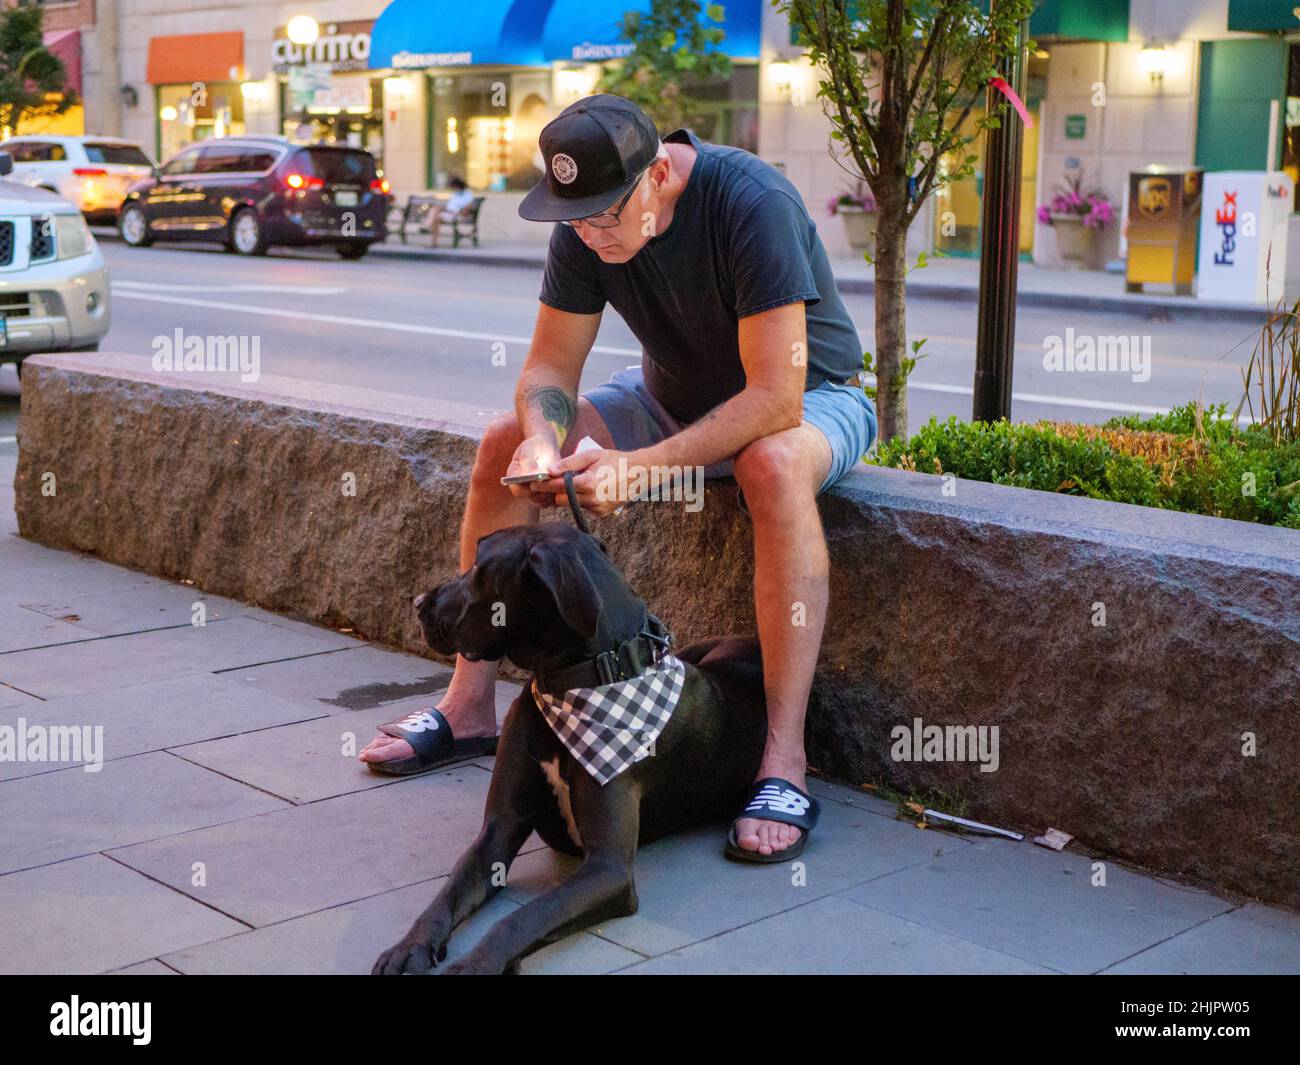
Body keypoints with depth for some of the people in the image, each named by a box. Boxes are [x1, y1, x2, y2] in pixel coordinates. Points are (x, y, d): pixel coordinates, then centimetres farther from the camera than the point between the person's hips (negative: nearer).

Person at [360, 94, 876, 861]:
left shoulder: (752, 203, -32)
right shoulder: (585, 224, -13)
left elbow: (775, 397, -36)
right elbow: (550, 367, -9)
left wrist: (642, 466, -42)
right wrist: (542, 439, -32)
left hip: (809, 397, -6)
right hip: (677, 396, 6)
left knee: (775, 465, -41)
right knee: (505, 443, -7)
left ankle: (785, 761, -38)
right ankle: (471, 705, 0)